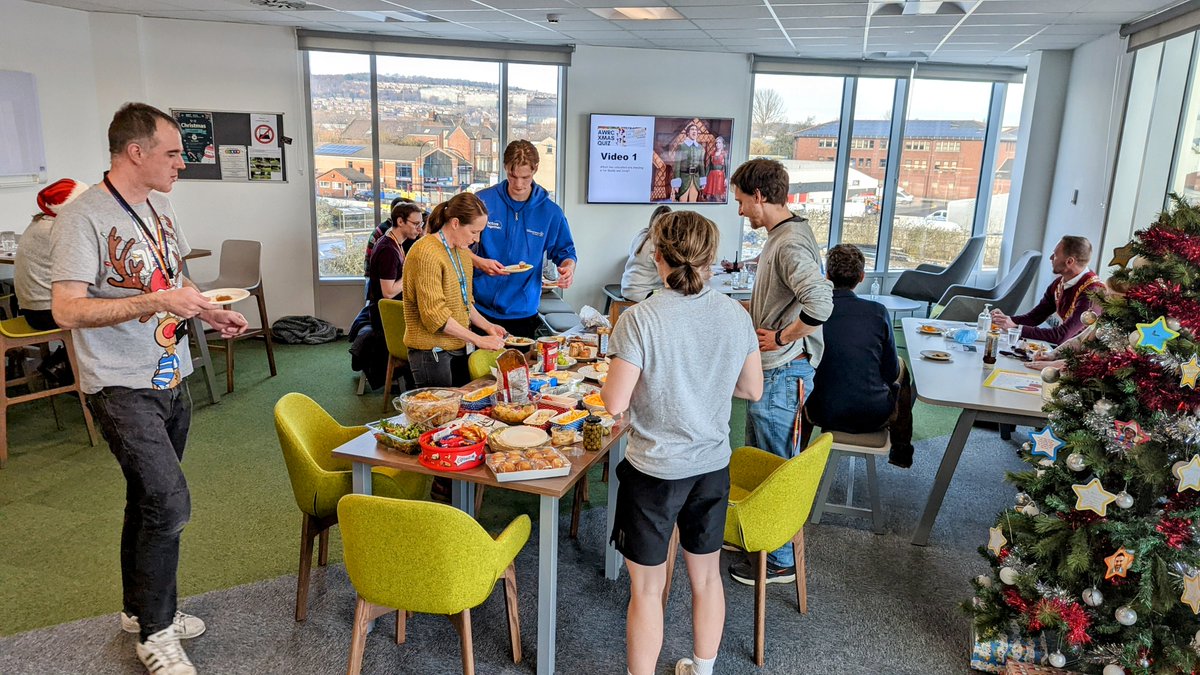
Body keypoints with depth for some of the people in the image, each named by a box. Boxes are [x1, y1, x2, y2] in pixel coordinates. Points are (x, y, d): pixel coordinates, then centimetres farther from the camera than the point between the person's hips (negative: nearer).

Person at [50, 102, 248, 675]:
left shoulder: (159, 207, 10)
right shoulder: (84, 216, -16)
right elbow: (66, 309, -22)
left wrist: (210, 313, 7)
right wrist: (156, 301, -30)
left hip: (170, 380, 8)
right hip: (123, 388, -8)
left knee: (150, 500, 17)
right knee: (169, 502, -12)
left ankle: (140, 609, 35)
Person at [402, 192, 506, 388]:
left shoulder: (462, 252, 13)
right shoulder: (426, 253, -17)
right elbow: (434, 314, -21)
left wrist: (487, 325, 4)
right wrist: (478, 340, -17)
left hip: (458, 348, 8)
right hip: (432, 353, -8)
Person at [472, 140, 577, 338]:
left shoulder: (550, 212, 0)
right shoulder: (483, 201, -4)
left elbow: (564, 251, 9)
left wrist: (568, 268, -14)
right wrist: (479, 262, -17)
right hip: (481, 308, -1)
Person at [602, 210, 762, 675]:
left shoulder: (640, 319, -19)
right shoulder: (736, 316, -5)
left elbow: (615, 403, -19)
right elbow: (752, 389, 5)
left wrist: (614, 377, 1)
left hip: (654, 471, -5)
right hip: (713, 466, 5)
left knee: (647, 588, 11)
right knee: (706, 576, 23)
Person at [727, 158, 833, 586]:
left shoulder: (791, 244, -21)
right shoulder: (781, 237, 11)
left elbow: (820, 303, -35)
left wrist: (781, 338, -23)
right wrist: (748, 314, 16)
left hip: (782, 374, -11)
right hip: (770, 371, 11)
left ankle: (780, 561, 17)